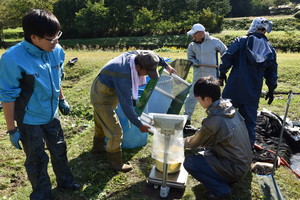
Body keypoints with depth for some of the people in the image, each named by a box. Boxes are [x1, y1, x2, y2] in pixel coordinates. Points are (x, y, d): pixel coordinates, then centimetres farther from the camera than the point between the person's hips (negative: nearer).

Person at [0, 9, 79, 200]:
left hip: (52, 115, 5)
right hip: (29, 120, -5)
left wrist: (62, 100, 18)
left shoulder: (56, 50, -11)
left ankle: (65, 181, 48)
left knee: (59, 150, 23)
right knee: (37, 159, 14)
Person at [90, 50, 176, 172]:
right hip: (102, 97, -10)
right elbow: (126, 105, -32)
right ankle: (116, 163, 14)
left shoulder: (135, 54, -15)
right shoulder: (124, 77, -38)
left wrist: (166, 65, 11)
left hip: (100, 91, 10)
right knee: (115, 131, -5)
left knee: (101, 122, 28)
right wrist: (139, 125, -22)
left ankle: (97, 147, 51)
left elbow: (153, 56, 8)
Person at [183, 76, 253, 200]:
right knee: (202, 149, 17)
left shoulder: (213, 121, -27)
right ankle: (227, 179, 18)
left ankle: (221, 189, 0)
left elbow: (194, 143, -7)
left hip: (235, 169, -8)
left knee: (189, 162, -13)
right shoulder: (230, 108, -3)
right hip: (244, 162, 9)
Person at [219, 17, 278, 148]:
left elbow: (227, 57, -7)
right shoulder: (270, 49, 10)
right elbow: (272, 72, 13)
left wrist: (222, 73, 5)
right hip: (253, 93, 3)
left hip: (234, 88, -3)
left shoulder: (240, 41, -1)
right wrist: (271, 90, 22)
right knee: (250, 121, 11)